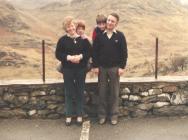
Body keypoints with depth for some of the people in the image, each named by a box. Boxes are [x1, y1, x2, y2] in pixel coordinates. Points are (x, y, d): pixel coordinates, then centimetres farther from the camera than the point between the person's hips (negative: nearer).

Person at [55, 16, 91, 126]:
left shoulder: (83, 39, 0)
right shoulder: (62, 40, -1)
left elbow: (89, 52, 0)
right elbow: (58, 54, -3)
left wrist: (81, 56, -19)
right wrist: (69, 57, -19)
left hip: (81, 69, 1)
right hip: (68, 70, 0)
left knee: (80, 92, 9)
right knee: (69, 93, 7)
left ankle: (80, 115, 21)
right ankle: (69, 115, 19)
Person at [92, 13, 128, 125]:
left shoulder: (120, 35, -3)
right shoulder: (100, 35, 1)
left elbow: (124, 52, -3)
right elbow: (95, 51, 3)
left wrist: (122, 67, -8)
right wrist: (95, 66, -3)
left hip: (115, 68, -1)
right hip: (102, 67, 2)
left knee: (114, 92, 6)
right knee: (102, 92, 7)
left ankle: (114, 115, 17)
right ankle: (102, 114, 18)